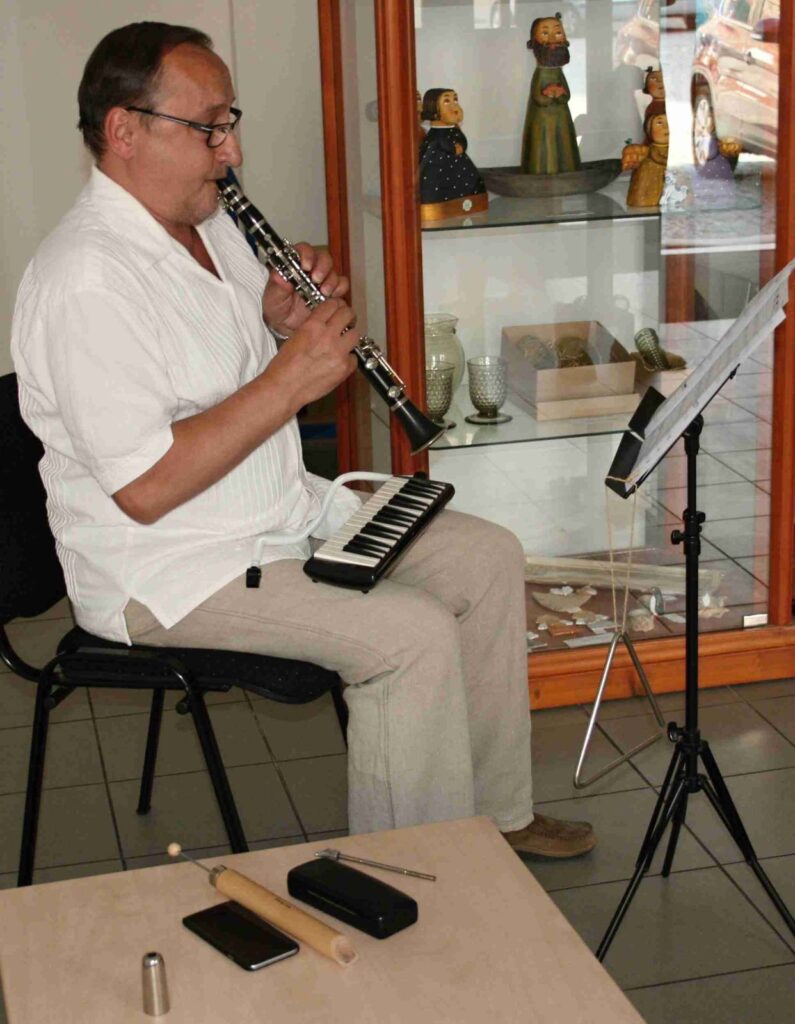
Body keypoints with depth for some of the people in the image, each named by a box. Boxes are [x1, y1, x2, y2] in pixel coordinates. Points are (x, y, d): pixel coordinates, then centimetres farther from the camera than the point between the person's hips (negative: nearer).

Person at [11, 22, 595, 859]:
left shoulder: (209, 225, 8)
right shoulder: (86, 280, -23)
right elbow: (145, 489, -28)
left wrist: (286, 317, -2)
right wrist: (289, 378, -25)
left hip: (287, 509, 10)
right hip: (164, 571, -10)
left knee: (488, 558, 4)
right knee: (413, 635, -24)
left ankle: (495, 813, 16)